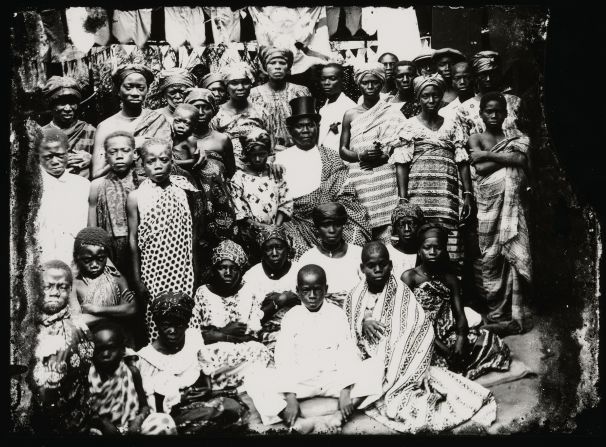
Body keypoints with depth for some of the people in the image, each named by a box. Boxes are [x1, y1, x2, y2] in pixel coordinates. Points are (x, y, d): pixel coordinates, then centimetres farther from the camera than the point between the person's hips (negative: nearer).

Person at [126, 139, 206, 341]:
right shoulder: (136, 197, -2)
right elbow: (133, 239, 0)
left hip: (183, 270, 2)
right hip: (153, 270, -1)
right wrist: (137, 279, -2)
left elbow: (193, 233, 7)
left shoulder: (184, 191, 3)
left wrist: (196, 271, 7)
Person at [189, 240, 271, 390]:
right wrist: (225, 332, -12)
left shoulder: (250, 293, 8)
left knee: (260, 354, -29)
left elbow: (254, 334, -1)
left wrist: (217, 334, -10)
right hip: (212, 353, -1)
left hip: (246, 353, 1)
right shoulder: (203, 293, 7)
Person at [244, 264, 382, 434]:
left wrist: (345, 391, -18)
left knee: (373, 371, -25)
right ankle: (301, 423, -39)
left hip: (333, 378, 1)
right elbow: (284, 358, -7)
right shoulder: (291, 317, 1)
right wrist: (290, 396, -19)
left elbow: (347, 353, -5)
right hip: (299, 380, 0)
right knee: (254, 382, -23)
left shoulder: (337, 314, 2)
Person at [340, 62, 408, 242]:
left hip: (386, 181, -2)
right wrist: (361, 156, -9)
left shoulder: (392, 115, 4)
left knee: (387, 231, -9)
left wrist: (402, 195, -8)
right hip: (359, 182, 2)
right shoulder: (350, 115, 11)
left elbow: (399, 158, 0)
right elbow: (343, 150, 12)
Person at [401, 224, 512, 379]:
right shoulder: (409, 277, -2)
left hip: (449, 336, 6)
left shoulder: (450, 279, 13)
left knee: (493, 344, -10)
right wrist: (439, 345, -19)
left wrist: (461, 338, -18)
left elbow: (460, 315, 4)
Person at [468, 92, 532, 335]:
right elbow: (480, 168, -6)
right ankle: (497, 314, 0)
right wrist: (508, 156, -3)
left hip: (511, 202, 2)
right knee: (492, 257, -4)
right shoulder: (476, 139, 11)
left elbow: (522, 161, -4)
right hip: (489, 203, -2)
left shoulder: (516, 139, 17)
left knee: (514, 254, -4)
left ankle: (514, 313, 1)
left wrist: (488, 155, -4)